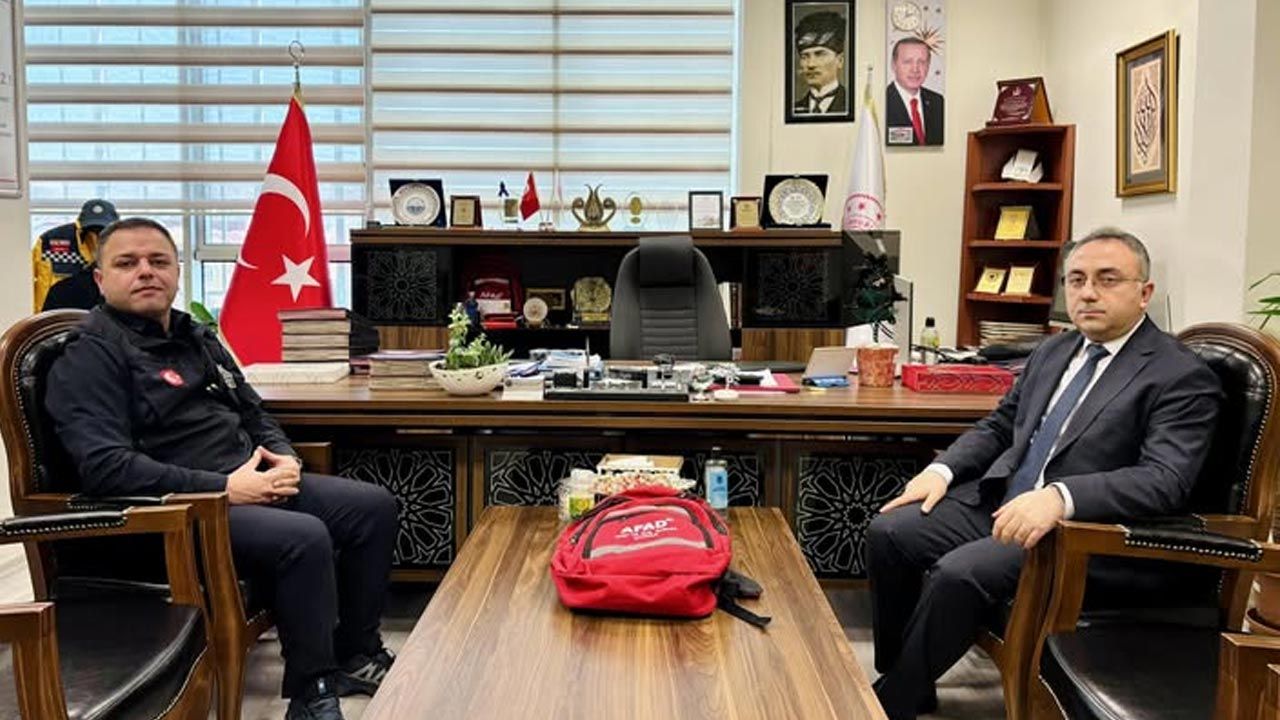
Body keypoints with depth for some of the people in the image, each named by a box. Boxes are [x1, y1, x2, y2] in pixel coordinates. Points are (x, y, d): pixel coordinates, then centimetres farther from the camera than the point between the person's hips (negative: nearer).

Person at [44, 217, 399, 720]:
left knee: (374, 507, 0)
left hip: (252, 482, 9)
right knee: (305, 538, -31)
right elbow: (106, 467, -21)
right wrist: (223, 487, -24)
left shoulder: (196, 337, 18)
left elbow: (254, 412, 26)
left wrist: (283, 456, 2)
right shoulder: (91, 356, -8)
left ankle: (356, 657, 12)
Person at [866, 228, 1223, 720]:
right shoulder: (1054, 351, 14)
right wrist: (942, 470, 1)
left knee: (958, 572, -28)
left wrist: (1059, 496, -36)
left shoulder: (1182, 378, -8)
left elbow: (1165, 480, -21)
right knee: (888, 532, -9)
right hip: (999, 500, 7)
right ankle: (905, 680, 7)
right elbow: (998, 425, 20)